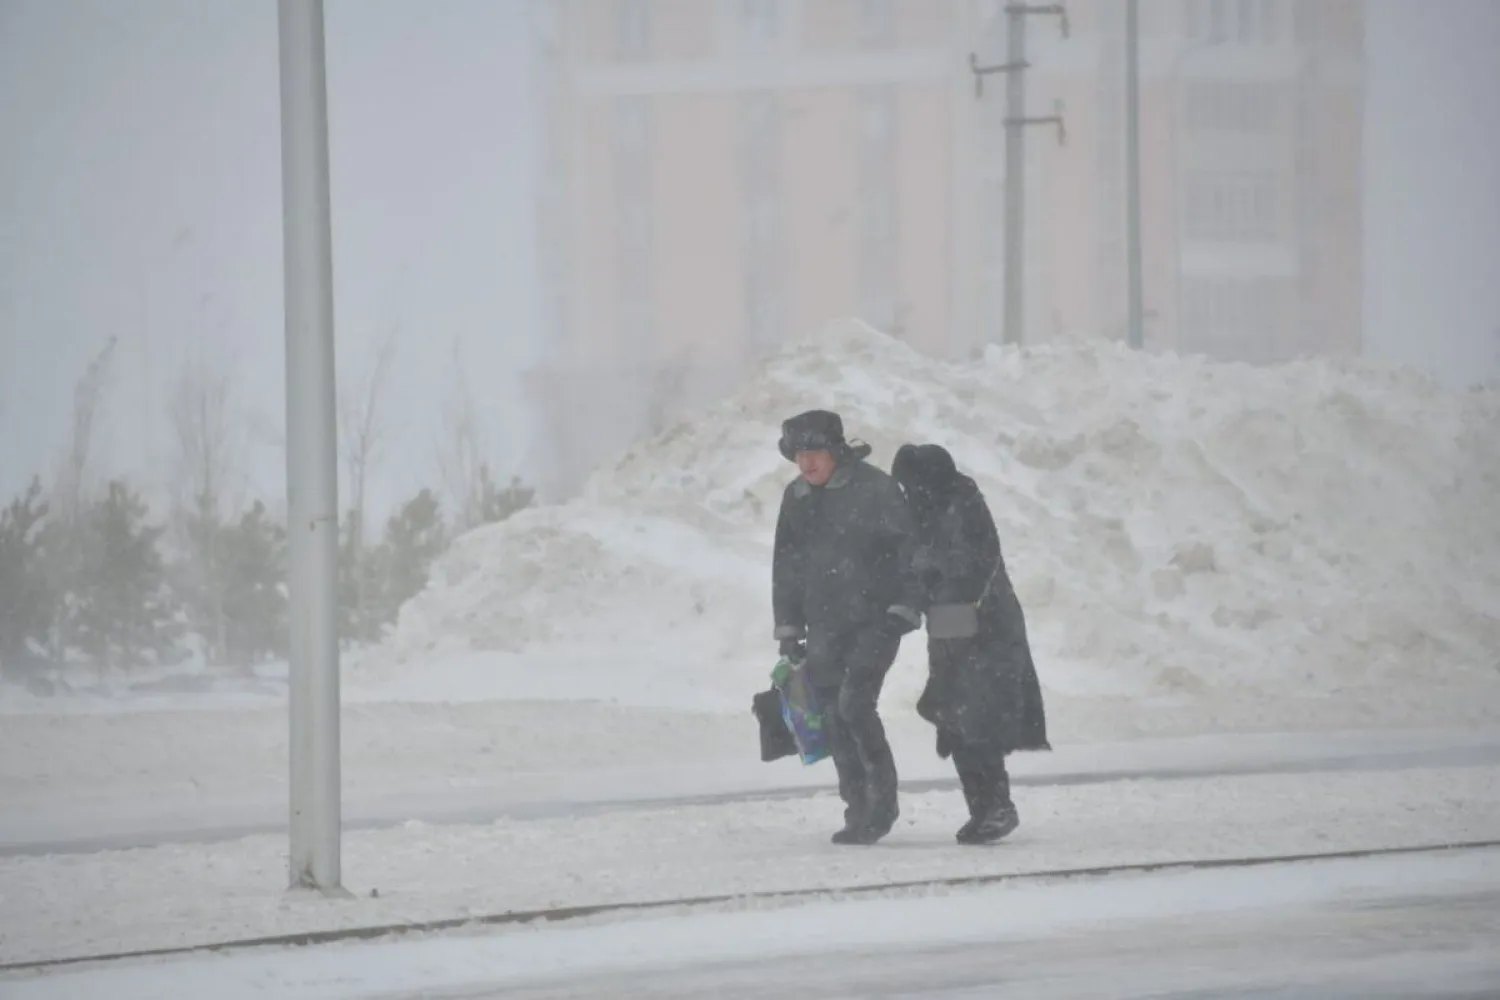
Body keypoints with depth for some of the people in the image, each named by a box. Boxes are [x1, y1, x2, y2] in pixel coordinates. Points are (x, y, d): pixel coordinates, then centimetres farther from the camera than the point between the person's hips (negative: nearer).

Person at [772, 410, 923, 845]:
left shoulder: (874, 489, -8)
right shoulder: (797, 498, 10)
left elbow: (910, 549, -7)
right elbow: (786, 567, 17)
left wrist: (903, 609, -14)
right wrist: (788, 629, 15)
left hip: (875, 620, -6)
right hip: (825, 626, 6)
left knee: (854, 704, -18)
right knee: (833, 716, 1)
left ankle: (883, 799, -4)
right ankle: (859, 811, 8)